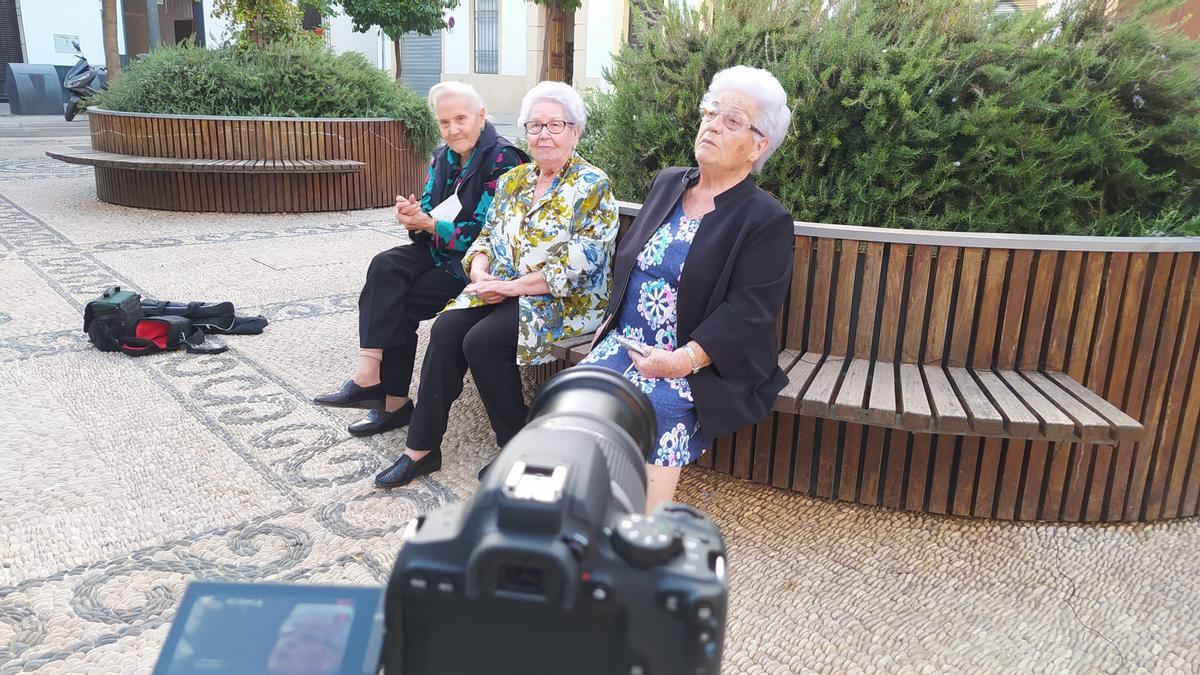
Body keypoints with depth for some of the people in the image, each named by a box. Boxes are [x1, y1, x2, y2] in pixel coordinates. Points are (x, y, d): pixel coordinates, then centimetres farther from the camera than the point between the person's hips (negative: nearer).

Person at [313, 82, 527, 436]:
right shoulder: (442, 158, 11)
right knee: (385, 266, -21)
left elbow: (484, 233, -17)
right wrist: (412, 216, -14)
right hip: (439, 251, 7)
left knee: (398, 303, -20)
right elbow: (427, 214, 10)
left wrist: (427, 223, -19)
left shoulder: (503, 158, -13)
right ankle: (369, 376, -21)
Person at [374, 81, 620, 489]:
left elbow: (578, 265, -17)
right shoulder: (513, 180, 13)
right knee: (445, 329, -19)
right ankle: (422, 448, -12)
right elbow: (488, 237, 15)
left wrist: (512, 286, -19)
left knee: (482, 342, -26)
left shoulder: (592, 186, -8)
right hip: (503, 290, 6)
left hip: (566, 300, -6)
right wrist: (480, 271, -8)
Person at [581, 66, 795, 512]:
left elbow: (747, 312, -15)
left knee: (654, 405, -32)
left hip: (703, 363, -5)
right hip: (626, 340, 5)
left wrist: (683, 360, -24)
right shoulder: (667, 183, 13)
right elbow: (626, 257, 22)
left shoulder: (768, 220, -7)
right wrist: (613, 318, 8)